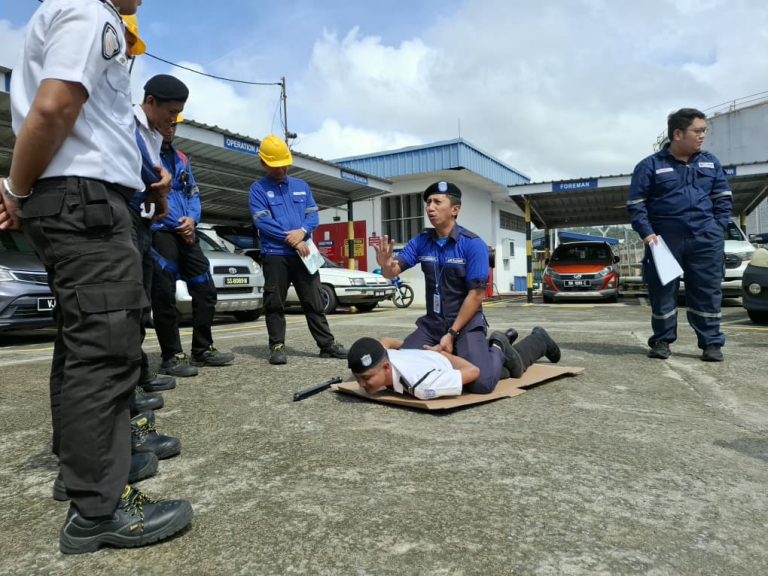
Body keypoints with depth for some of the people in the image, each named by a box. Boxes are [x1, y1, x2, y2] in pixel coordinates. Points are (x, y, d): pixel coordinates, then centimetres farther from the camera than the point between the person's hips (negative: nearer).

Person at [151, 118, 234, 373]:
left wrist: (192, 219, -2)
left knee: (205, 290, 6)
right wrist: (178, 225, -13)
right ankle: (172, 357, 3)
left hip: (186, 234, 7)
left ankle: (202, 350, 15)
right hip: (159, 234, -7)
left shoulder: (182, 159, 21)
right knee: (165, 295, -6)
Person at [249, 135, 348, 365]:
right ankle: (277, 347, 9)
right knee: (275, 304, 0)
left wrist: (302, 231, -12)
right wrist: (291, 239, -14)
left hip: (303, 253, 3)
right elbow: (262, 221, -9)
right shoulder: (258, 189, 4)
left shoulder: (302, 186, 18)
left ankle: (327, 345, 9)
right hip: (275, 255, -3)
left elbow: (313, 215, 10)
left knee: (314, 302, 5)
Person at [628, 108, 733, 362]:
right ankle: (662, 341, 15)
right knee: (662, 292, 2)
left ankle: (711, 343, 12)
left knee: (707, 292, 3)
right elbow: (636, 204, -1)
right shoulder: (650, 165, 0)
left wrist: (718, 227, 3)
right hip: (664, 239, -2)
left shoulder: (710, 162, 12)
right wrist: (647, 233, -12)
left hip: (705, 238, 3)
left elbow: (724, 197, 16)